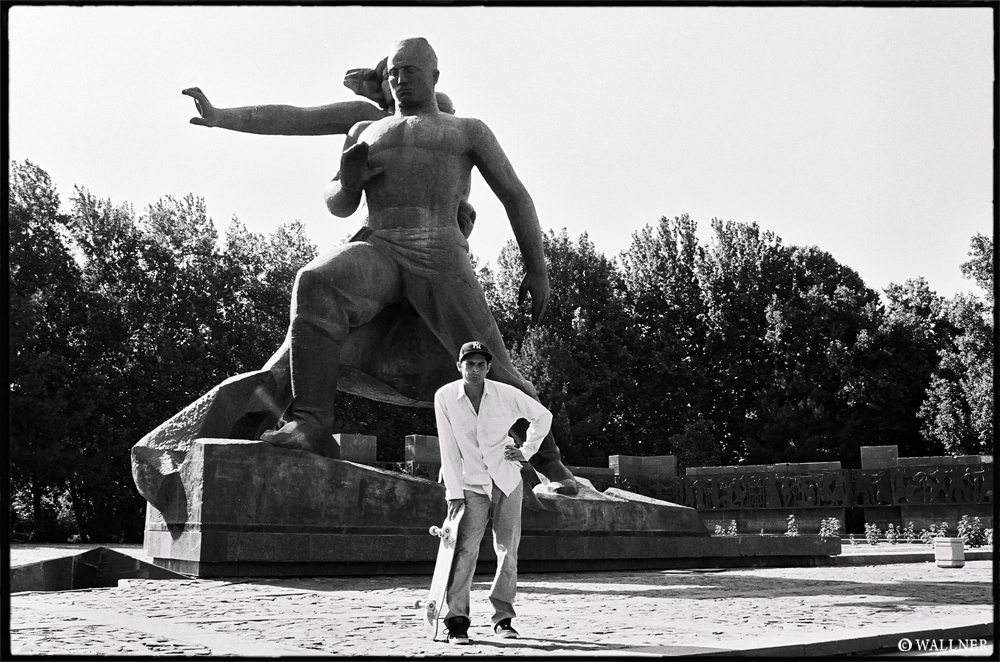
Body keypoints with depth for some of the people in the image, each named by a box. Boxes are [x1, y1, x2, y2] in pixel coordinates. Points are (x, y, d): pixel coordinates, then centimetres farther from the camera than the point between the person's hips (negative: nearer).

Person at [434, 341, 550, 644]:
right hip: (471, 485, -1)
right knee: (464, 550, -14)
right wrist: (454, 492, -10)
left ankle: (503, 618, 13)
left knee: (508, 551, 2)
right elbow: (448, 448, -7)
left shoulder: (506, 394, -6)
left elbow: (543, 416, 10)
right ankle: (457, 620, -10)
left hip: (507, 481, 2)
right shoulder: (445, 397, -7)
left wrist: (526, 451, 3)